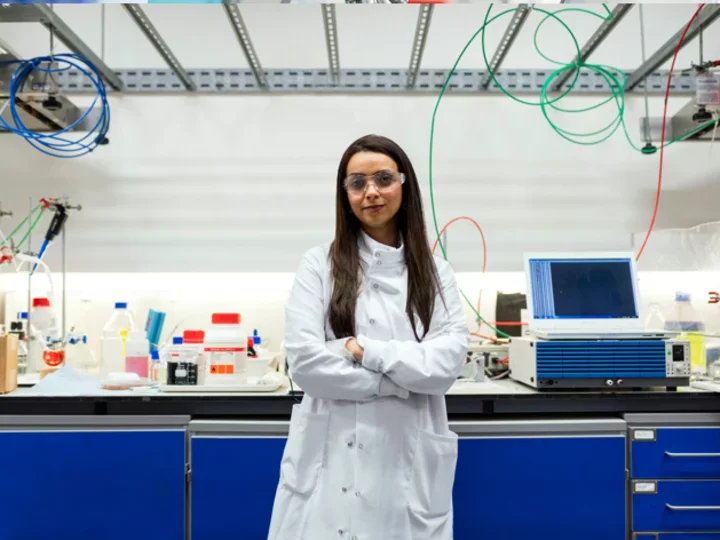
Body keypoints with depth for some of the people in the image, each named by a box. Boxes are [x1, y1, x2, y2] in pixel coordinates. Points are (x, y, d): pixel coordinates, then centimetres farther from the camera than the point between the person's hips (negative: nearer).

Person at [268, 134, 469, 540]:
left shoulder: (436, 272, 7)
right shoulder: (320, 265, -1)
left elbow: (448, 363, -5)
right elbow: (305, 363, -11)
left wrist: (365, 351, -14)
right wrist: (407, 377, -8)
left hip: (411, 461, 2)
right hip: (333, 459, -2)